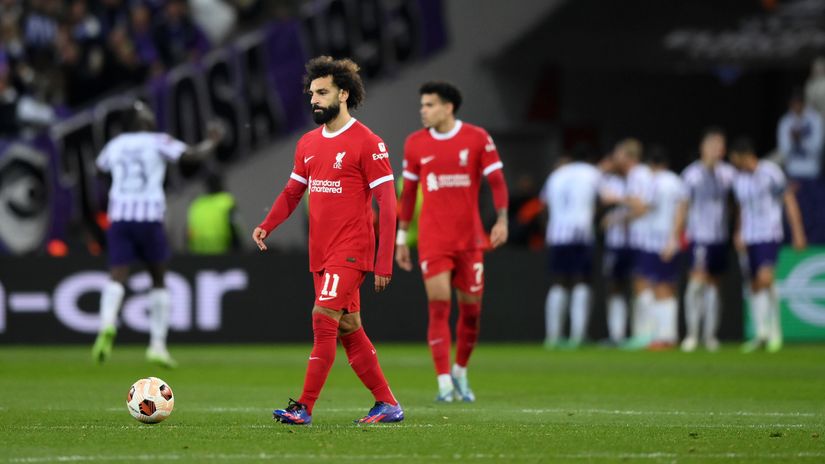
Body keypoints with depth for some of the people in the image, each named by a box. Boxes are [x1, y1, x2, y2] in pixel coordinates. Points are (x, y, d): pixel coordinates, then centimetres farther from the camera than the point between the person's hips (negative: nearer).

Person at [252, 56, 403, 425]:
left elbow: (387, 205, -11)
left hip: (351, 252, -8)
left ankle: (304, 408, -15)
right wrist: (267, 225, 0)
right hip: (321, 253, 8)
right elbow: (292, 192, 19)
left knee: (324, 319, -16)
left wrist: (384, 263, -15)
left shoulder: (367, 143, -9)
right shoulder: (308, 144, 12)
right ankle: (388, 404, 18)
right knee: (349, 330, 10)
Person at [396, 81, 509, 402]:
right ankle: (444, 384, -9)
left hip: (470, 238, 0)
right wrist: (401, 237, 10)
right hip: (433, 240, 0)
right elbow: (408, 192, 11)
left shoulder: (477, 138, -2)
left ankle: (460, 373, 27)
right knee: (439, 308, -9)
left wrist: (502, 220, -16)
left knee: (471, 310, 6)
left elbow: (497, 182, -2)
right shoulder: (415, 143, 4)